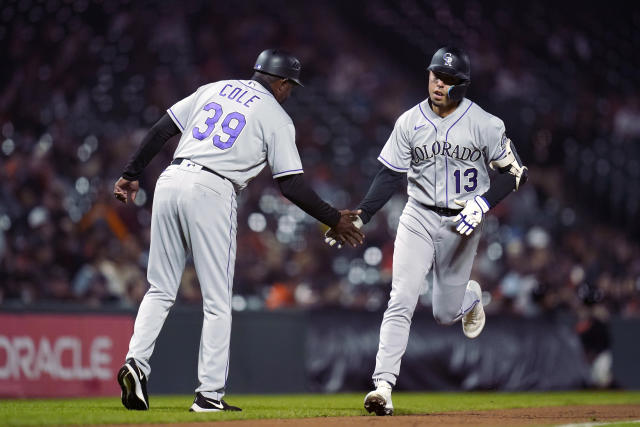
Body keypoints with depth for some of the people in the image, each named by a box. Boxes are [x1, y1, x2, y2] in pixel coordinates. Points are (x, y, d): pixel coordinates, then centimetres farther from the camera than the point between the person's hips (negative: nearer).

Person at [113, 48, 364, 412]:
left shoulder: (215, 89, 21)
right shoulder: (277, 117, 5)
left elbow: (162, 129, 16)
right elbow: (291, 184, 0)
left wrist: (132, 174, 21)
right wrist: (334, 219, 8)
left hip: (170, 181, 5)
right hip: (211, 193, -5)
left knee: (161, 290, 12)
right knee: (217, 301, 2)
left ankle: (137, 362, -8)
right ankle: (210, 394, 0)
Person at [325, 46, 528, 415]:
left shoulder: (484, 124, -9)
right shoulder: (410, 122, -1)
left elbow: (516, 172, -4)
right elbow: (390, 175, 4)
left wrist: (483, 204, -20)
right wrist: (360, 217, -6)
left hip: (461, 224, -1)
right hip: (418, 218, 1)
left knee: (446, 314, 7)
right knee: (401, 302, -15)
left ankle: (470, 296, 45)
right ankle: (384, 386, -19)